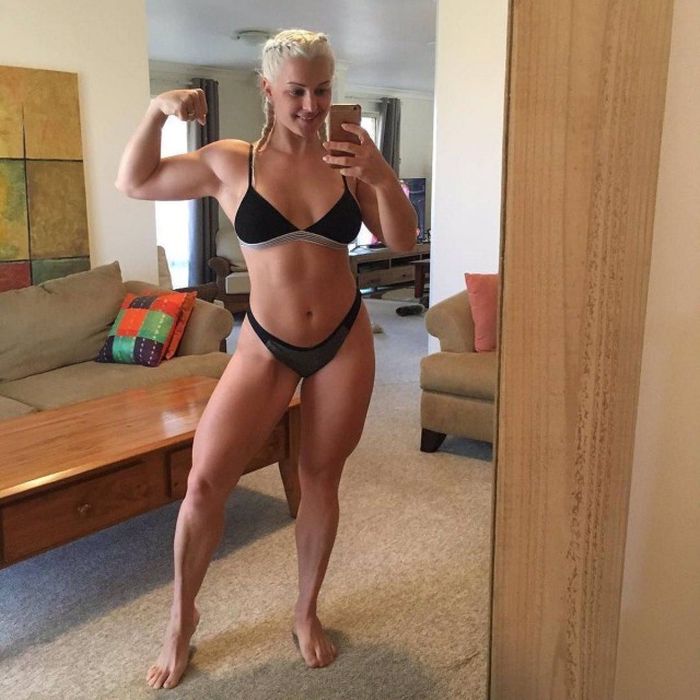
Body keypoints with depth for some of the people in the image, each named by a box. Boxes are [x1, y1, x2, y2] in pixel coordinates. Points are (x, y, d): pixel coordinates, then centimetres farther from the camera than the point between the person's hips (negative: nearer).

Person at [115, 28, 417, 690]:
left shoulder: (347, 160, 0)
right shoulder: (230, 162, -2)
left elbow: (402, 241, -4)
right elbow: (133, 182, 8)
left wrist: (382, 176, -21)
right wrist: (156, 111, -8)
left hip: (344, 341, 1)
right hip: (266, 345, -1)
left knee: (320, 479, 11)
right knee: (204, 482, -6)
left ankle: (306, 612, 33)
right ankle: (181, 616, 19)